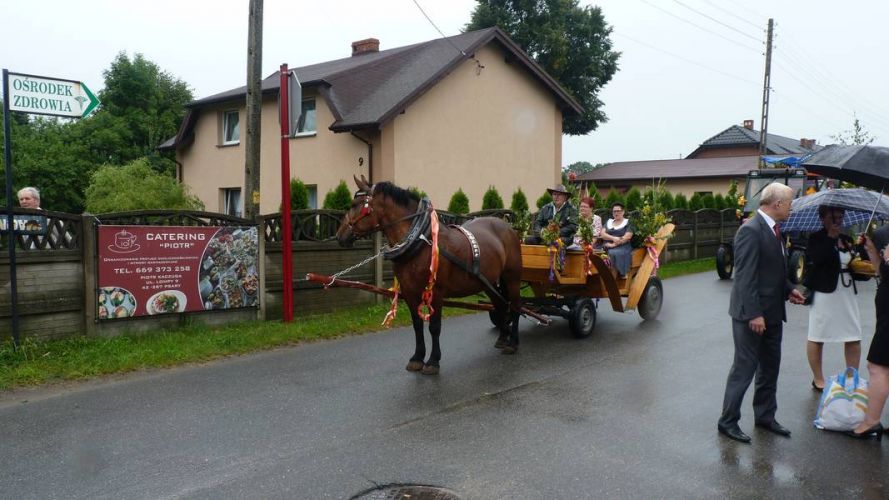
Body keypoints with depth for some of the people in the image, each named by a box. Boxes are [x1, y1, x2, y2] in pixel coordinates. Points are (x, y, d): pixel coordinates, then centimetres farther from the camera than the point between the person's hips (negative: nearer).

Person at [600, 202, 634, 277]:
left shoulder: (628, 223, 11)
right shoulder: (608, 222, 25)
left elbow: (627, 237, -4)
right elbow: (602, 234, 10)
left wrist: (614, 244, -13)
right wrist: (613, 238, -9)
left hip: (622, 247, -4)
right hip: (607, 247, 4)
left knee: (614, 253, -40)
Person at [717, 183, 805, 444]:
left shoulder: (772, 229, 10)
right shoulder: (751, 231, -19)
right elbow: (745, 276, -23)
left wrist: (789, 289, 9)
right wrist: (754, 314, -24)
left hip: (772, 312, 9)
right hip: (752, 314, -9)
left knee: (770, 367, 18)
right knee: (745, 367, -1)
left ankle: (765, 416, 32)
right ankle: (728, 421, 12)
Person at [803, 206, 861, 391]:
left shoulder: (847, 239, 12)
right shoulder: (816, 238, -6)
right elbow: (817, 259, -24)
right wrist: (831, 237, -18)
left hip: (847, 294, 6)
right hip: (823, 294, -6)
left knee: (853, 338, 5)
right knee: (817, 338, 5)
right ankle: (818, 380, 18)